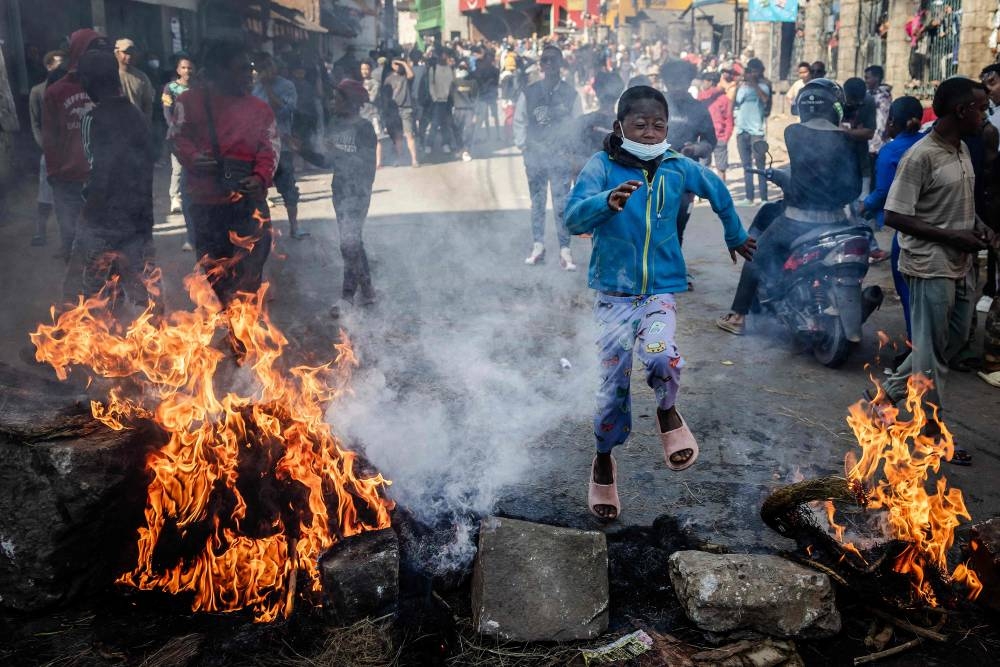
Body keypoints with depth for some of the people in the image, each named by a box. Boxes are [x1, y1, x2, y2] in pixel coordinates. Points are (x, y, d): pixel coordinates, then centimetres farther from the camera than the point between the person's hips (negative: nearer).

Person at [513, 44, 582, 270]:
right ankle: (538, 246, 19)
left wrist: (572, 148, -3)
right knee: (537, 203, 10)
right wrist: (522, 145, 0)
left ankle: (565, 251, 0)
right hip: (534, 156, 2)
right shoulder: (528, 93, 1)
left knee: (562, 204, -5)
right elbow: (519, 121, 8)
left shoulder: (570, 94, -1)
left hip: (560, 157, -2)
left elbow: (578, 123, 3)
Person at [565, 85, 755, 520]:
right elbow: (573, 218, -23)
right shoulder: (602, 167, -8)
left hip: (660, 291, 1)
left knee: (661, 357, -28)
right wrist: (607, 201, -42)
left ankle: (667, 412, 6)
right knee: (614, 384, 3)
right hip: (614, 293, -1)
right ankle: (604, 460, 29)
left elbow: (719, 193, 21)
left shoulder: (679, 168, 0)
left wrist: (736, 236, 32)